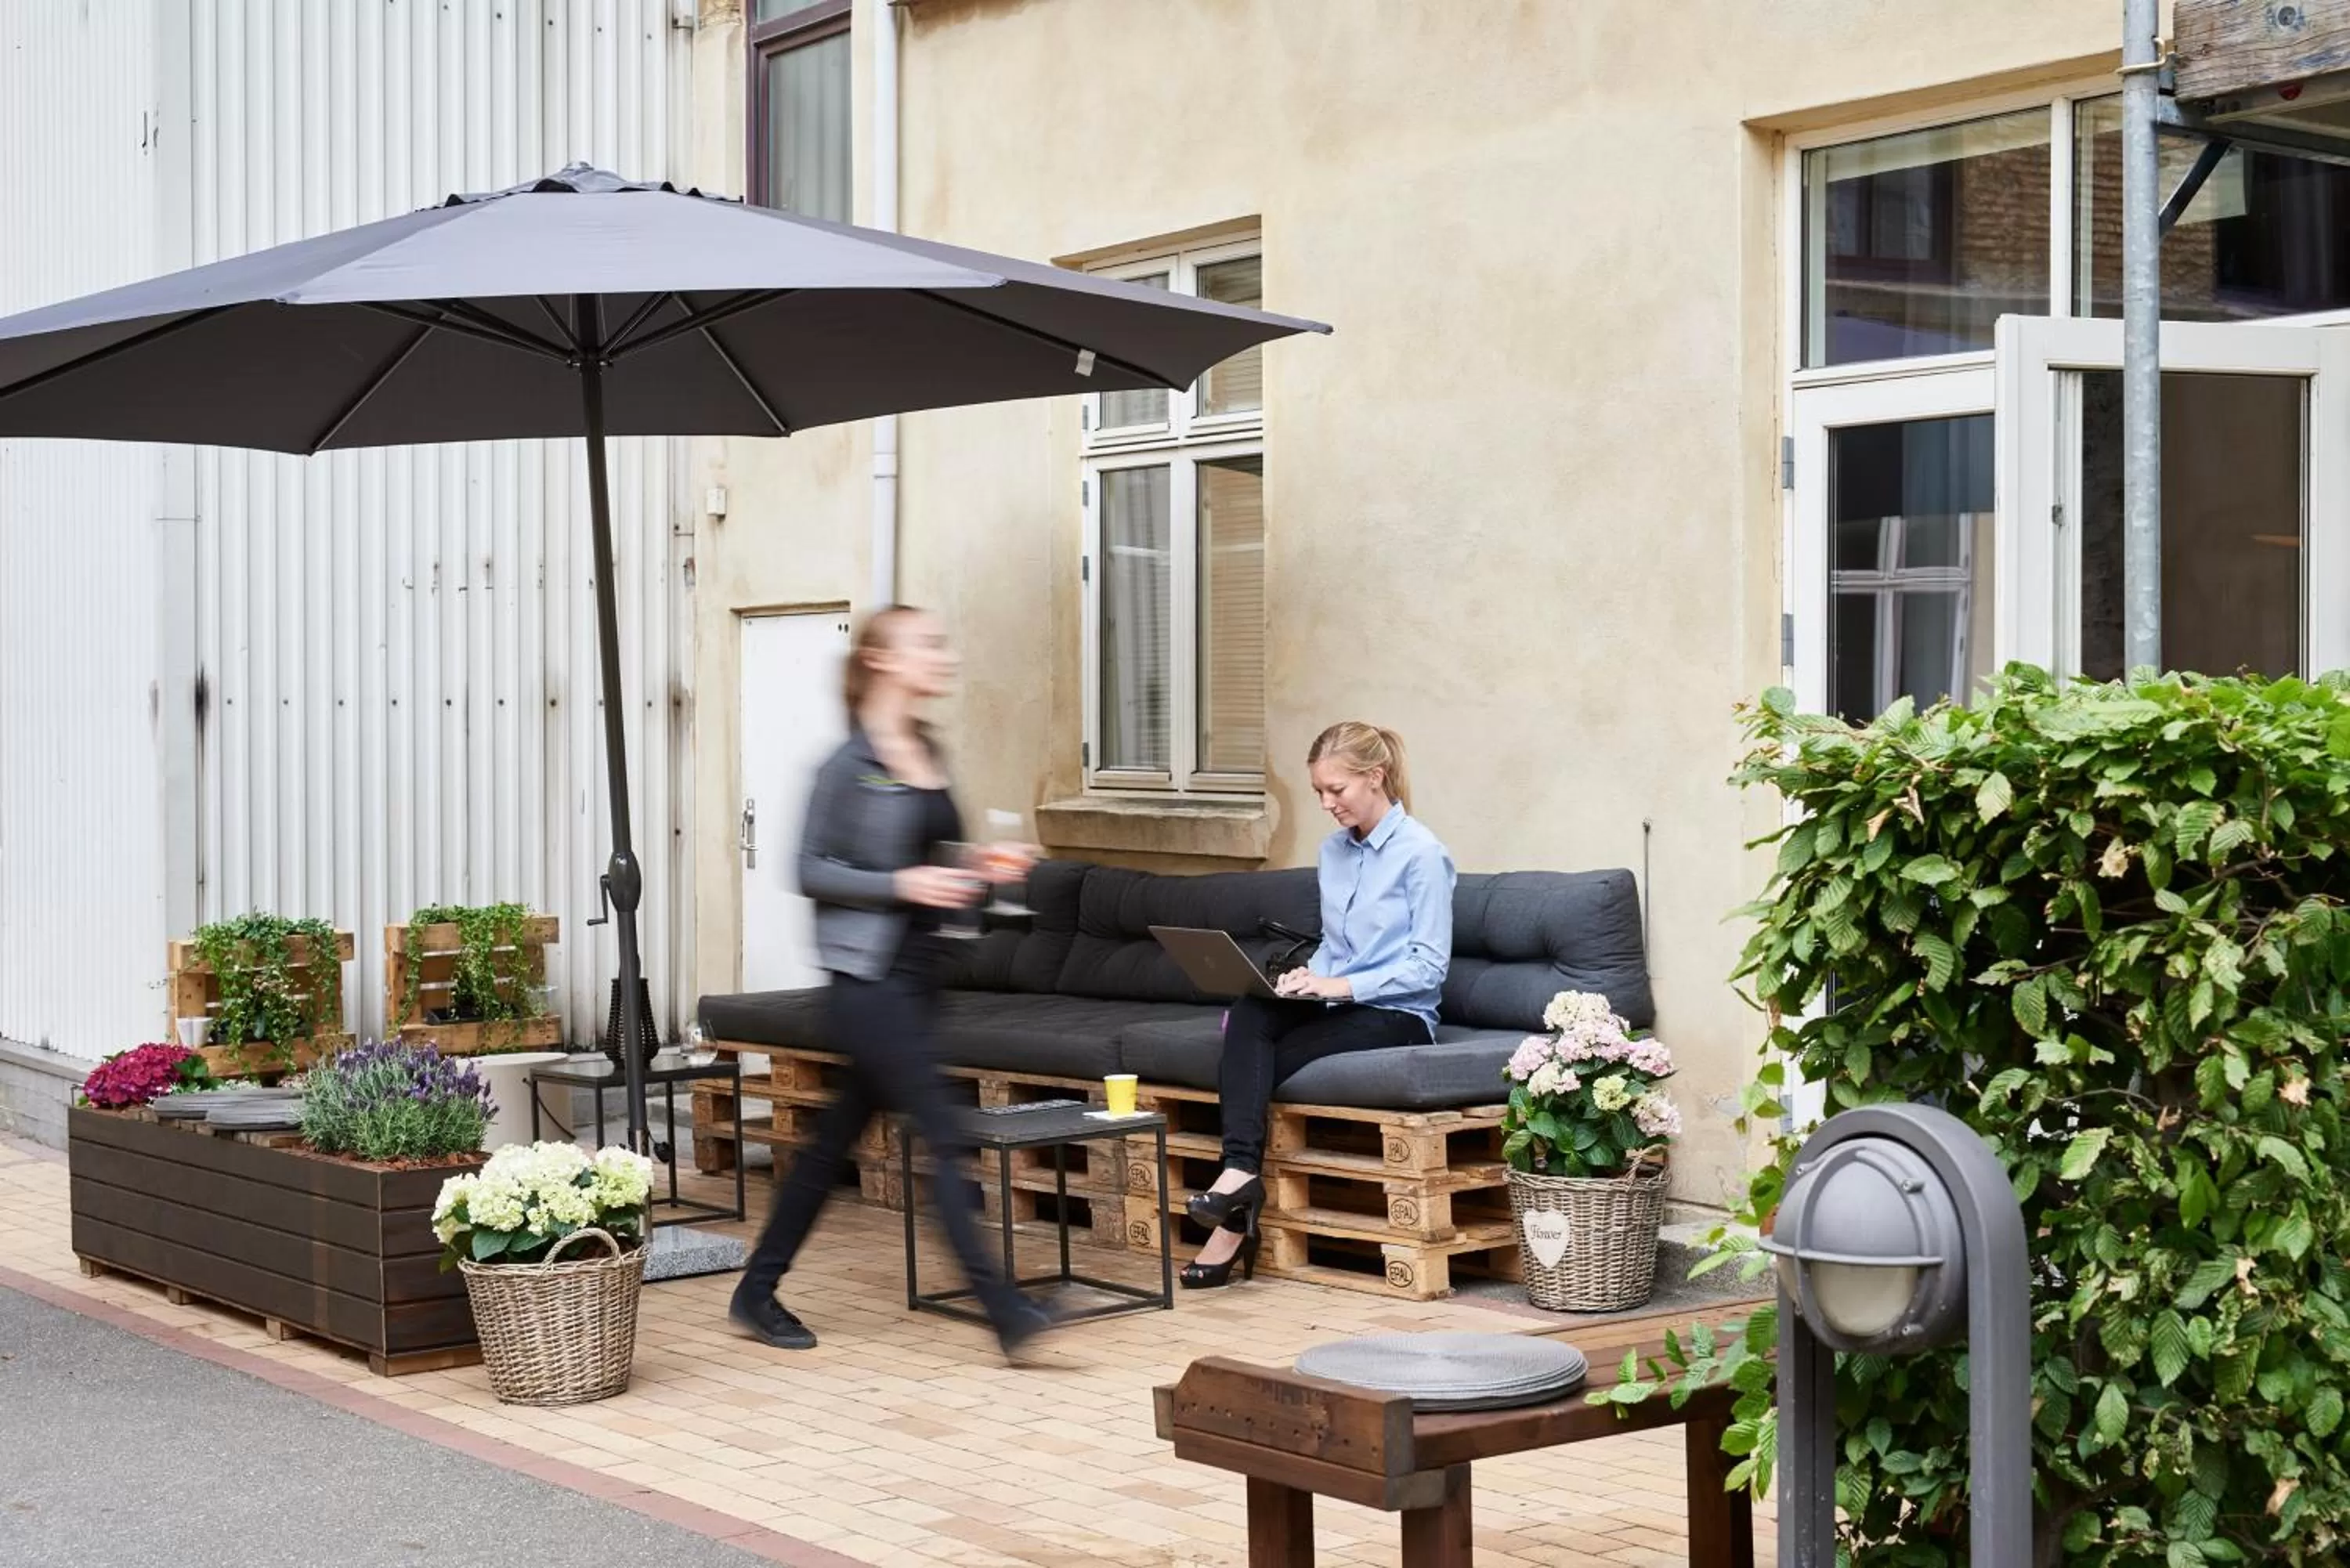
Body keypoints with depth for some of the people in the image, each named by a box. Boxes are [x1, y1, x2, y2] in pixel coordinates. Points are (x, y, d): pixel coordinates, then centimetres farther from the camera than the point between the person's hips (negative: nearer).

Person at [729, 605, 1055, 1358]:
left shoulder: (929, 754, 12)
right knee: (944, 1134, -10)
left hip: (916, 972, 8)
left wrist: (975, 877, 3)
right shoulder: (850, 762, -11)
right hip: (867, 977, -8)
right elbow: (810, 869, -10)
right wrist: (902, 884, -20)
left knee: (838, 1134, 13)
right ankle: (1004, 1310, -9)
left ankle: (758, 1293, 23)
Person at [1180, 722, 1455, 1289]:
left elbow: (1430, 965, -14)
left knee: (1247, 1064, -24)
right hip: (1339, 1006, 6)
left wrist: (1342, 986, -21)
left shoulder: (1421, 853, -11)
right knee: (1250, 1013, -27)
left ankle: (1236, 1206, -22)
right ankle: (1241, 1172, -37)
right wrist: (1310, 976, -2)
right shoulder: (1334, 849, 13)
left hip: (1397, 1017, -6)